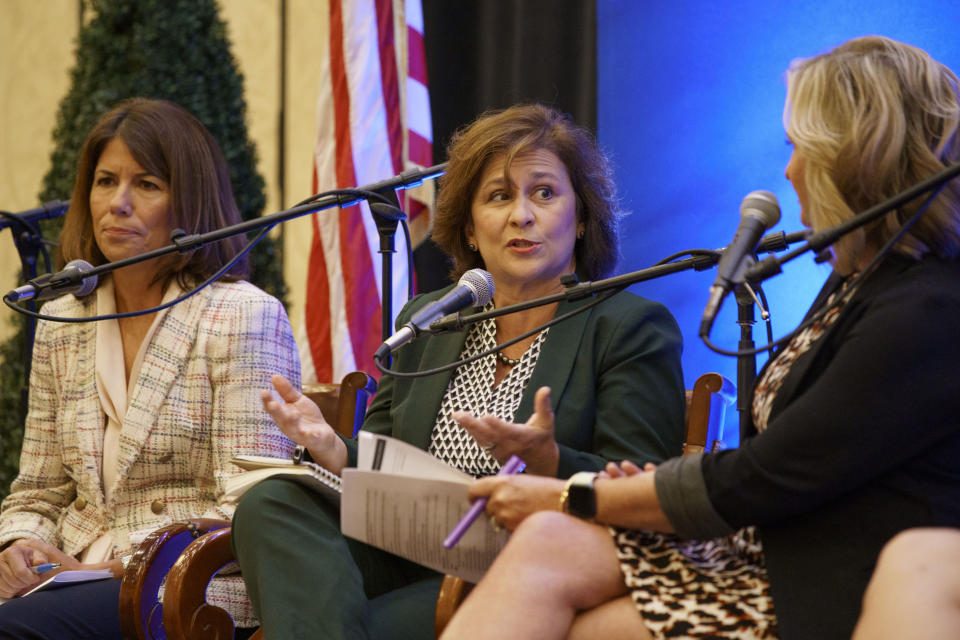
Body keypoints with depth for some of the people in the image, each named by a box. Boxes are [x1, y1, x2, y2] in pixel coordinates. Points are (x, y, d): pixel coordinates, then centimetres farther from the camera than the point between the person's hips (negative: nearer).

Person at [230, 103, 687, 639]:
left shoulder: (634, 329, 2)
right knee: (270, 503, -19)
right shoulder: (425, 320, 20)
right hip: (406, 566, 7)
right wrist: (332, 449, -6)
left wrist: (546, 461, -26)